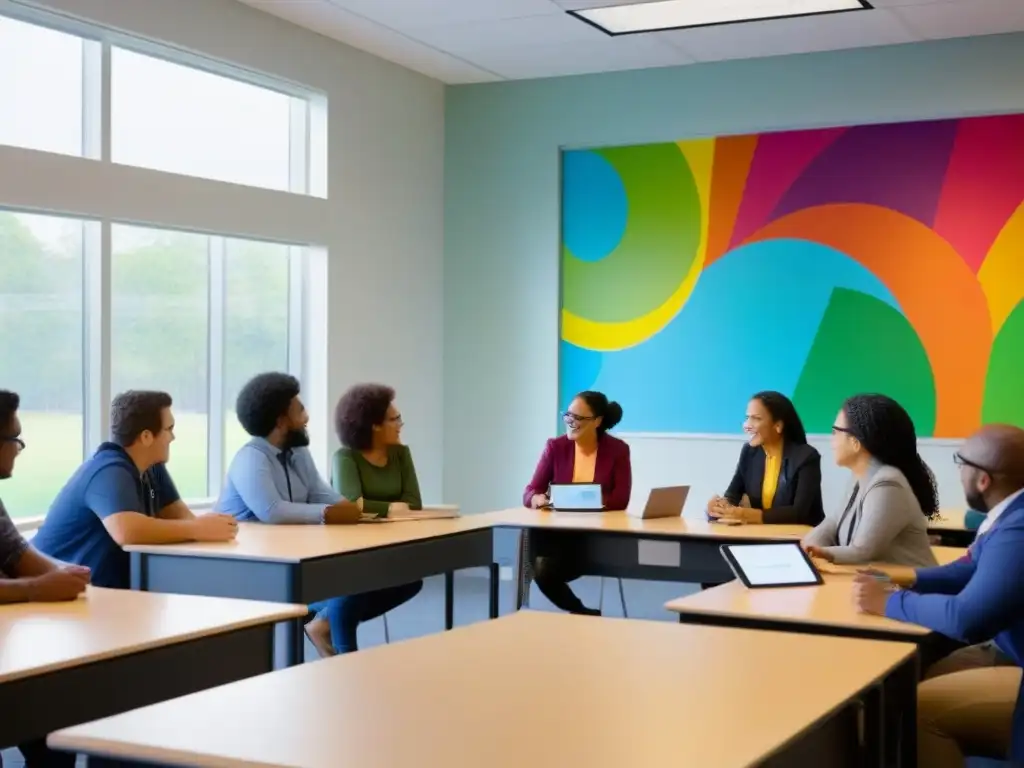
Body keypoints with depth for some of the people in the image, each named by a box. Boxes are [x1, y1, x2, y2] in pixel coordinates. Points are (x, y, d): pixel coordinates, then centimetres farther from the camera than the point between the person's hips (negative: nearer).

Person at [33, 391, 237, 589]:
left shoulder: (151, 466, 8)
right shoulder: (110, 472, -21)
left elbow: (178, 514, 8)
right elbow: (126, 531, -37)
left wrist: (202, 524, -15)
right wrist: (197, 529, -30)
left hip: (108, 586, 9)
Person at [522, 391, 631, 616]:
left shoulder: (618, 450, -1)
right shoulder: (555, 447, 4)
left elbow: (620, 500, -9)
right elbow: (530, 492, 0)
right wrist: (537, 499, -24)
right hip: (559, 531, 3)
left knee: (544, 570, -26)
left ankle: (580, 615, 1)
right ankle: (585, 616, -4)